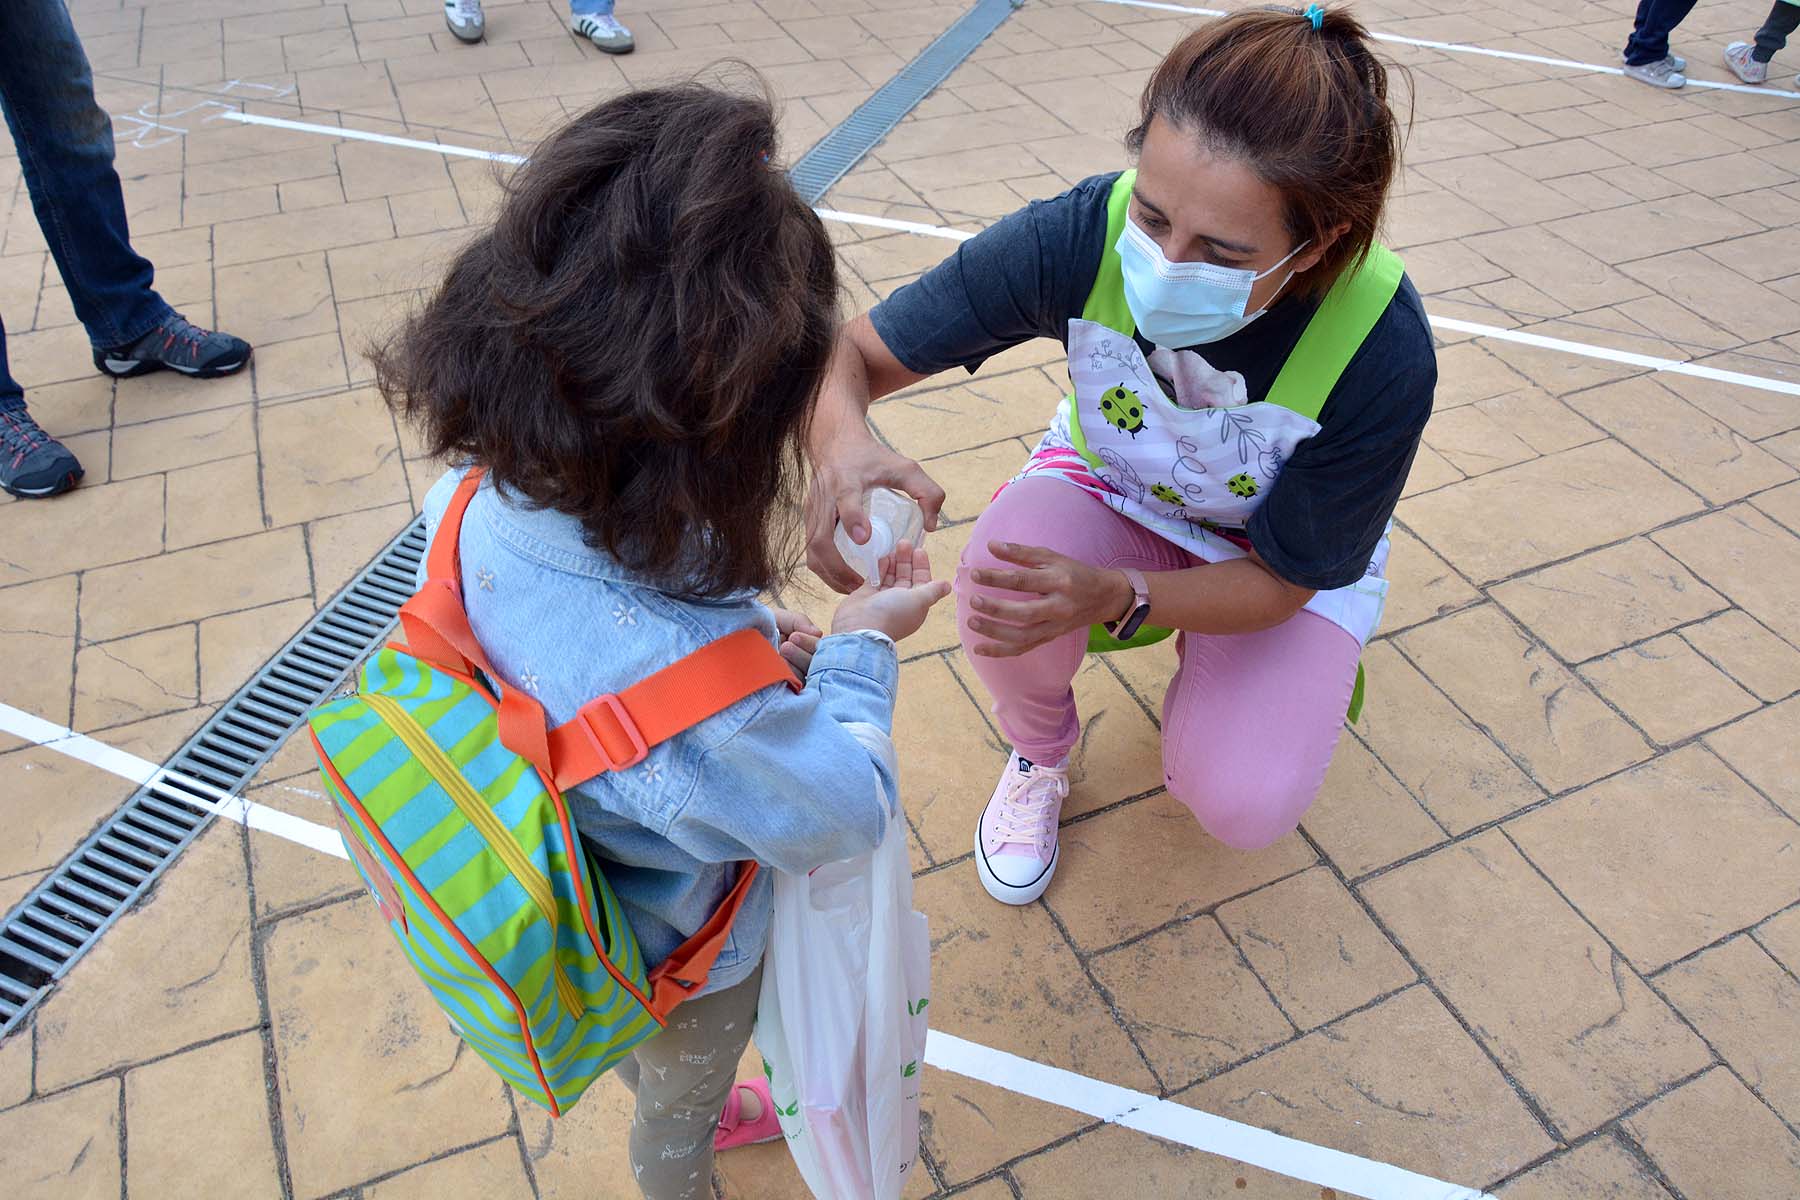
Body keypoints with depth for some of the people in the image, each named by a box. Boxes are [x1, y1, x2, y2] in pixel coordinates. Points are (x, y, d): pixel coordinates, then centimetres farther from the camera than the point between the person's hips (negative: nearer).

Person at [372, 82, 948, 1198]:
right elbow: (847, 811, -29)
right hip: (692, 961, -6)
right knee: (679, 1106, 32)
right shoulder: (698, 711, -50)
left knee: (647, 1060, 40)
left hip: (588, 918, 6)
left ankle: (689, 1107, 73)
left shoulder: (477, 504, -29)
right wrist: (863, 648, -16)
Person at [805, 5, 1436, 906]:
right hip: (1111, 488, 1)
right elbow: (857, 350, -24)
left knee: (1244, 805, -23)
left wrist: (1115, 596, -42)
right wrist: (844, 440, -49)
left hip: (1292, 560, 0)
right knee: (1000, 588, -34)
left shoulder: (1384, 352, -33)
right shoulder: (1081, 236, -31)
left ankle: (1205, 685, 15)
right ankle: (1039, 757, 2)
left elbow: (1281, 580, -23)